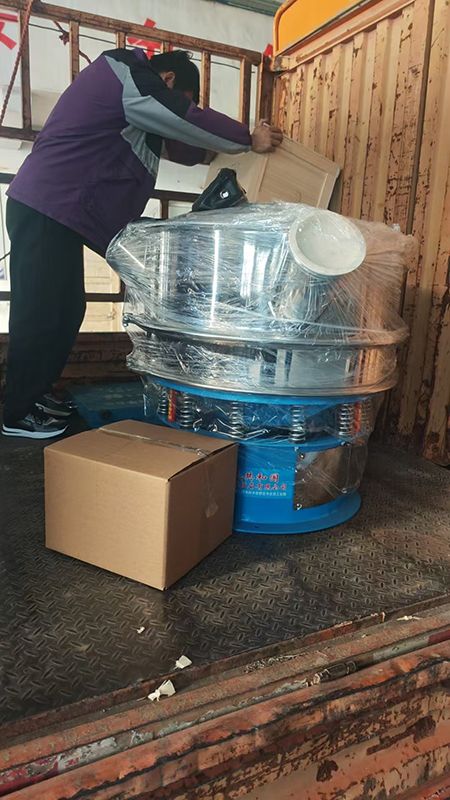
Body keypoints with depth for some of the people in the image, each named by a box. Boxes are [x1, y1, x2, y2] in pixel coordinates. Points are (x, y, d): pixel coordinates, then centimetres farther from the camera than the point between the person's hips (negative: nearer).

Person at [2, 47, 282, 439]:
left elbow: (174, 142, 25)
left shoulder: (127, 85, 24)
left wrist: (232, 144, 18)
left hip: (55, 212, 10)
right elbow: (189, 121, -11)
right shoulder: (129, 77, -8)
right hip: (46, 212, -10)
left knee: (65, 309, 11)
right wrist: (249, 140, 0)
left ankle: (35, 392, 23)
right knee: (40, 312, -7)